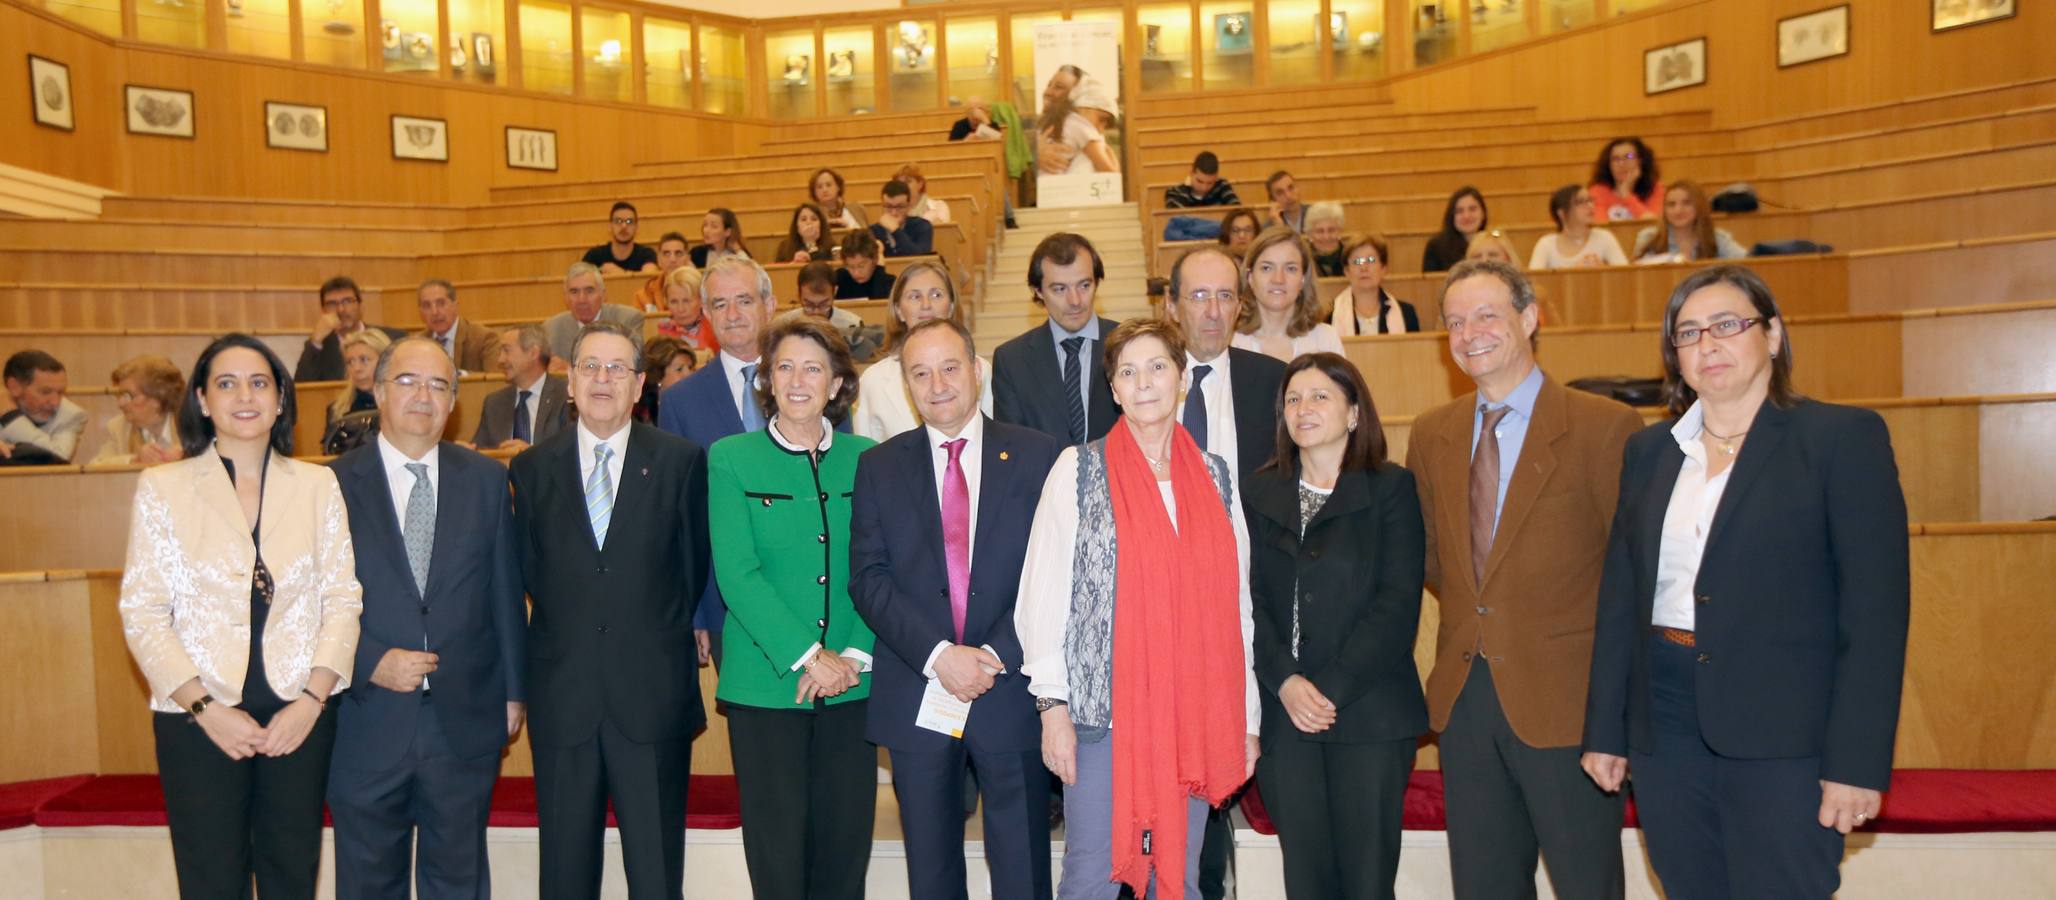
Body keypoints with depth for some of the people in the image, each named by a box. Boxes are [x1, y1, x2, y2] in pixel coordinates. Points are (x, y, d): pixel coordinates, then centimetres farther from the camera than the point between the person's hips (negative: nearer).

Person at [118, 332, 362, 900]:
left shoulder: (318, 486, 5)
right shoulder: (162, 487, 1)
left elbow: (342, 600, 3)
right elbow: (141, 613, -2)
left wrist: (311, 700, -8)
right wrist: (205, 708, -10)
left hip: (301, 716, 1)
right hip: (199, 719, -1)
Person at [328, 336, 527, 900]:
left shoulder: (487, 480, 4)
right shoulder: (334, 484, -3)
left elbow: (506, 593, 6)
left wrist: (513, 690, 6)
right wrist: (372, 662, -15)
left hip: (466, 722, 1)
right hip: (367, 723, -1)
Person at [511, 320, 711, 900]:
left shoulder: (681, 461, 0)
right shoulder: (532, 469, 5)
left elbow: (693, 563, 6)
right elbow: (530, 572, 10)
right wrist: (567, 632, 9)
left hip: (653, 695, -1)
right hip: (562, 696, 2)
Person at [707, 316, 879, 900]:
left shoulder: (866, 458, 7)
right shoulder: (730, 458, 0)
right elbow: (736, 573, -9)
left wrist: (854, 657, -11)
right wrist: (807, 655, -15)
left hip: (852, 685, 2)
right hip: (766, 683, -2)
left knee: (846, 841, 8)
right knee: (776, 850, 5)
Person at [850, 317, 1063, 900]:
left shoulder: (1037, 456, 2)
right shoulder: (878, 467, 6)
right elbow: (868, 579, -2)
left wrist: (997, 654, -13)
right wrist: (938, 654, -14)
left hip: (1010, 691, -1)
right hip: (916, 697, 1)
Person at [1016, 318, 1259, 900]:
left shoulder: (1215, 478, 8)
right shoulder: (1078, 470, -1)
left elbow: (1237, 601, 9)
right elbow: (1044, 592, -3)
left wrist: (1247, 716, 8)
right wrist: (1053, 704, -8)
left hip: (1194, 714, 3)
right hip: (1101, 709, -3)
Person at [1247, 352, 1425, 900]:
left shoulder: (1391, 489, 1)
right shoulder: (1261, 493, 10)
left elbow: (1397, 603, -7)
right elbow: (1250, 598, 4)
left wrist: (1332, 689, -13)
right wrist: (1286, 681, -11)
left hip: (1369, 714, -2)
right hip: (1284, 713, 3)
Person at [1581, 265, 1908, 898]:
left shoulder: (1844, 437, -3)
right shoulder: (1649, 450, 11)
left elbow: (1877, 609, -8)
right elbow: (1620, 596, 10)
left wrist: (1858, 761, -13)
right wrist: (1604, 731, 7)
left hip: (1783, 735, -4)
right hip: (1664, 730, 4)